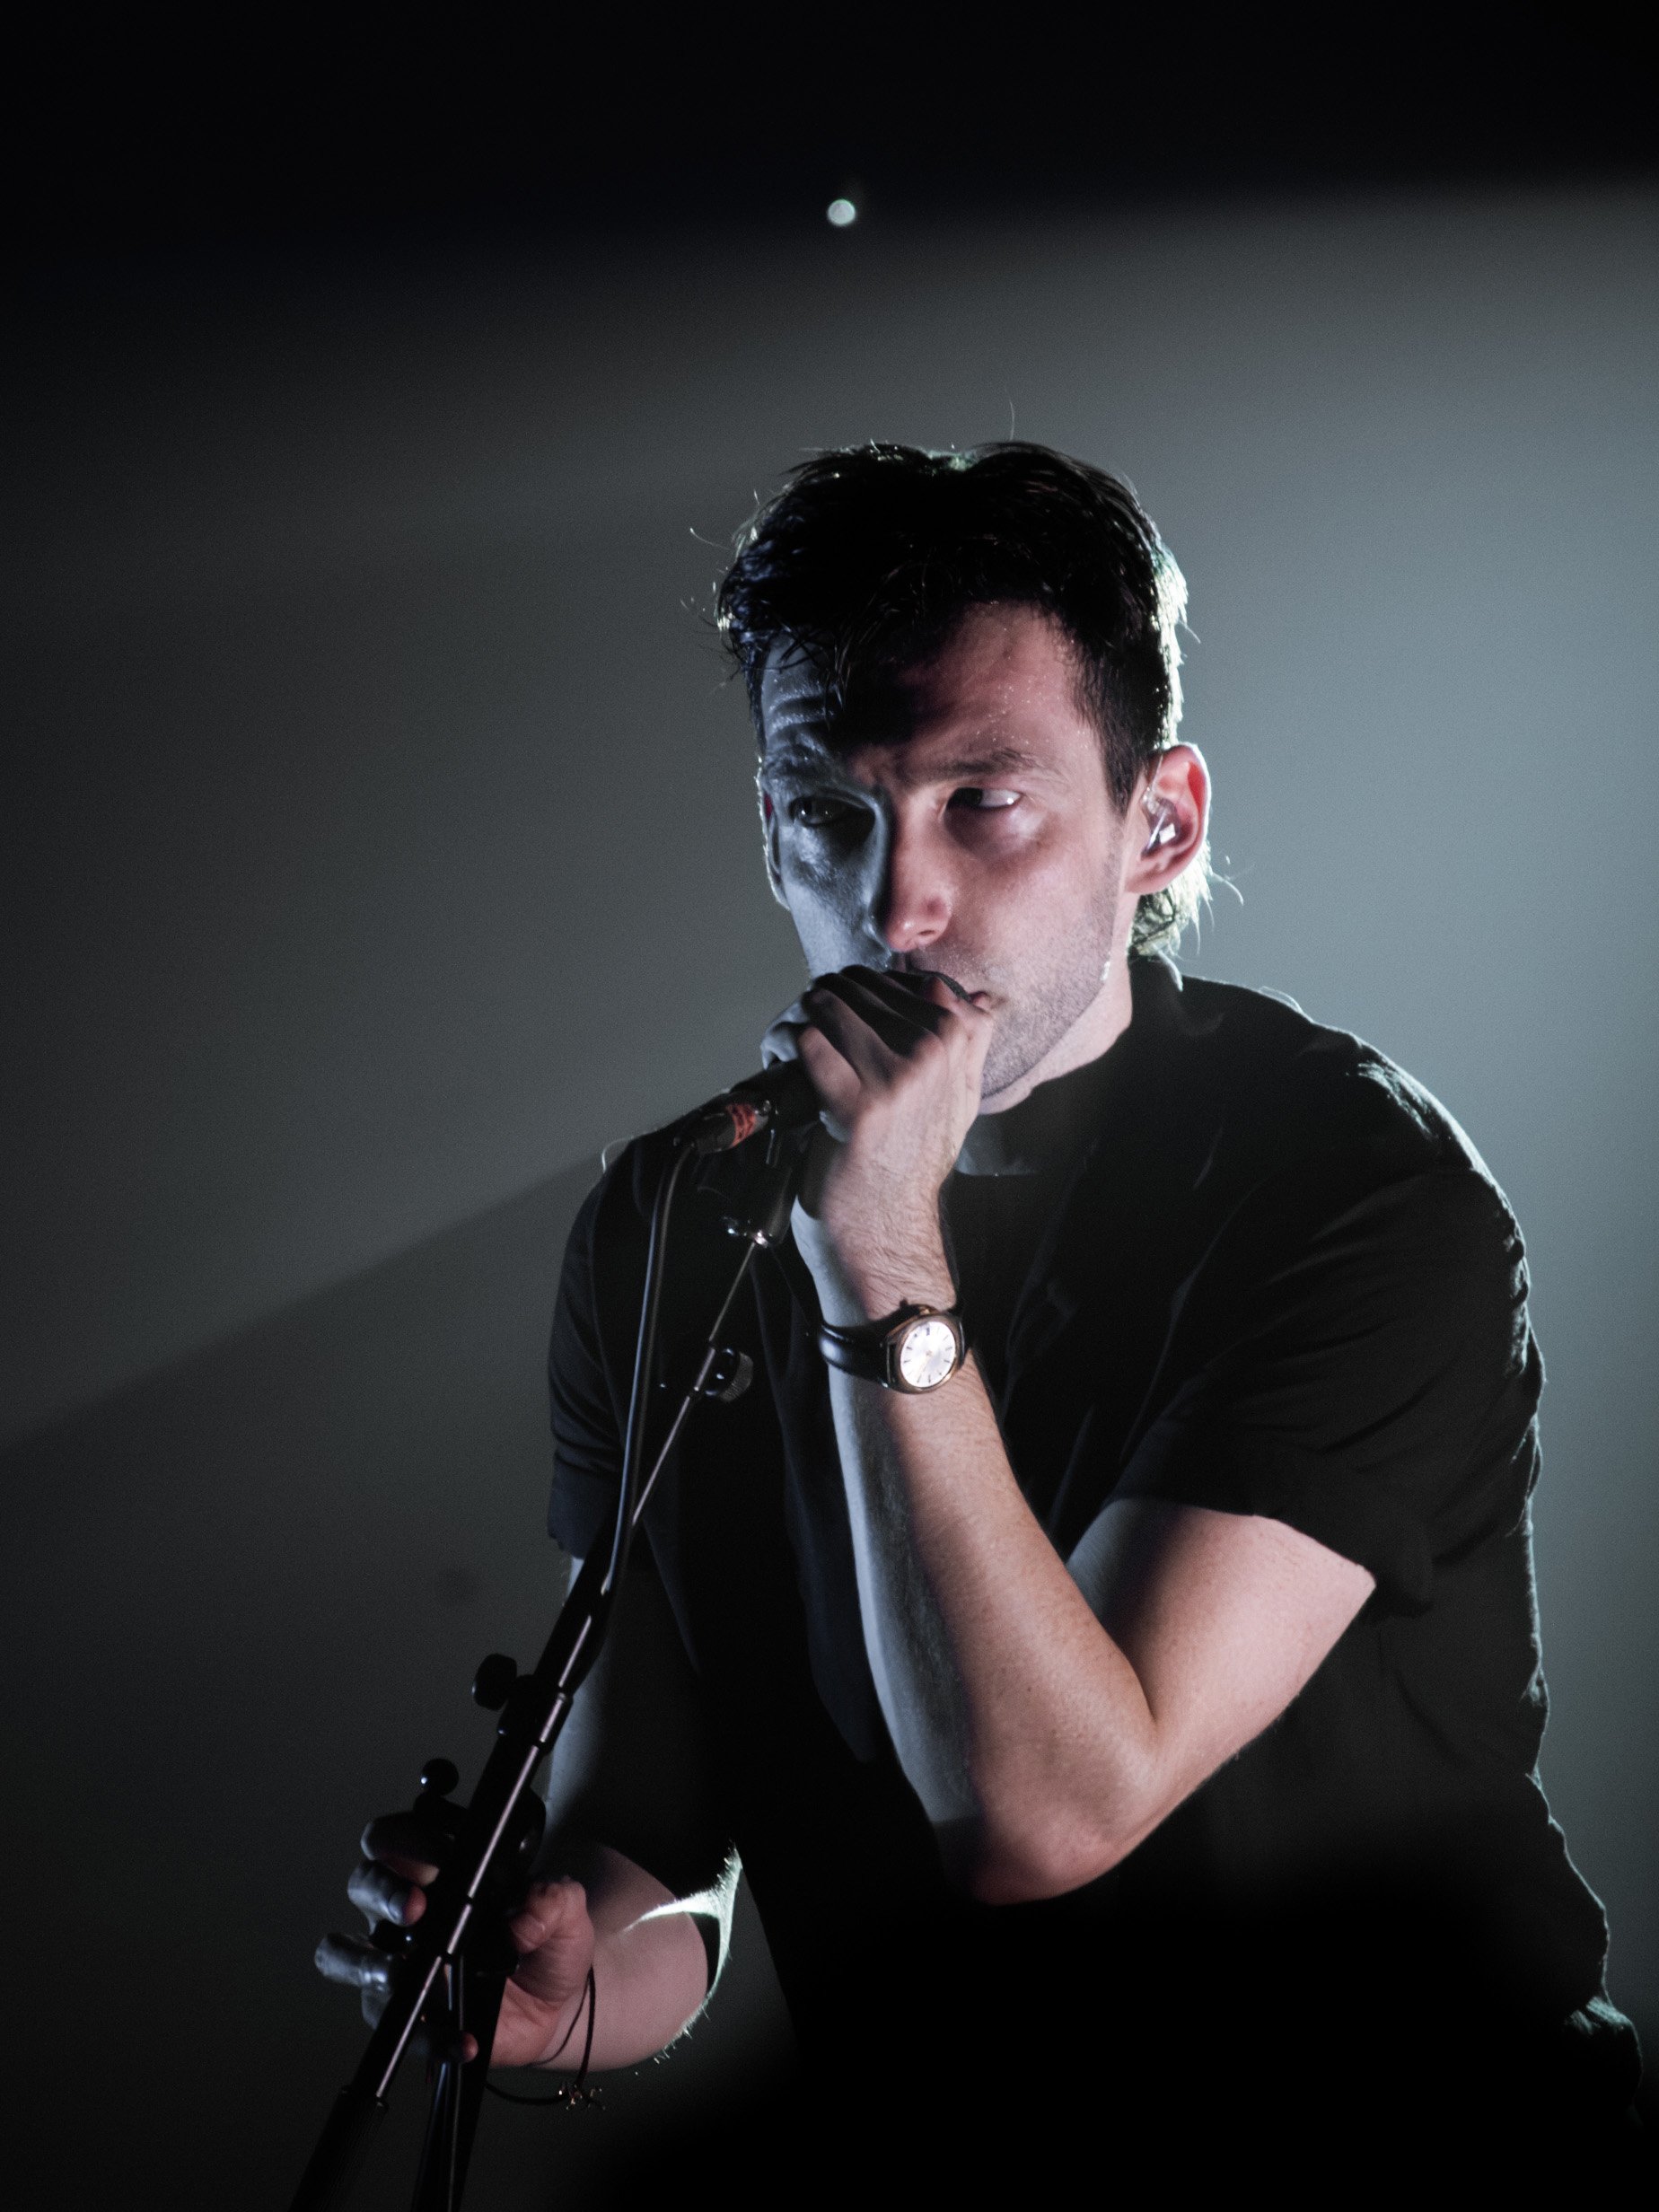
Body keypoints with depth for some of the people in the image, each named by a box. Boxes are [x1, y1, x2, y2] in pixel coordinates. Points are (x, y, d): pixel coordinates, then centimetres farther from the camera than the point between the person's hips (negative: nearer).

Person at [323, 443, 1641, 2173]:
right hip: (918, 2174, 3)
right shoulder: (666, 1224, -1)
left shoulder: (1362, 1189, -15)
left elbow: (1035, 1813, -23)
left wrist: (888, 1273, -27)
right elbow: (645, 1817, 1)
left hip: (1411, 2178, -3)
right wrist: (572, 1972, -21)